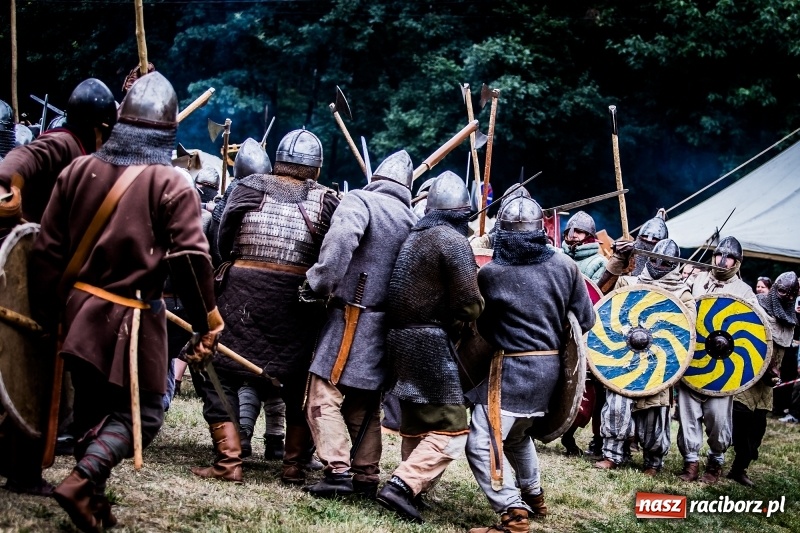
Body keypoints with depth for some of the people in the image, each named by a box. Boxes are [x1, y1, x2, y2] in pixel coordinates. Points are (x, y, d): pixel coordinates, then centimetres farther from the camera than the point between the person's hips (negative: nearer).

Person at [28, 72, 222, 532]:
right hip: (132, 319, -5)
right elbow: (193, 260, -14)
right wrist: (207, 323, -5)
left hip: (80, 310, 5)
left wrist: (47, 312, 13)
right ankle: (83, 481, -13)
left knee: (93, 408, 18)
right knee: (142, 412, 4)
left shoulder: (80, 170, 2)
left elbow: (49, 249, 4)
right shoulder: (171, 186, -11)